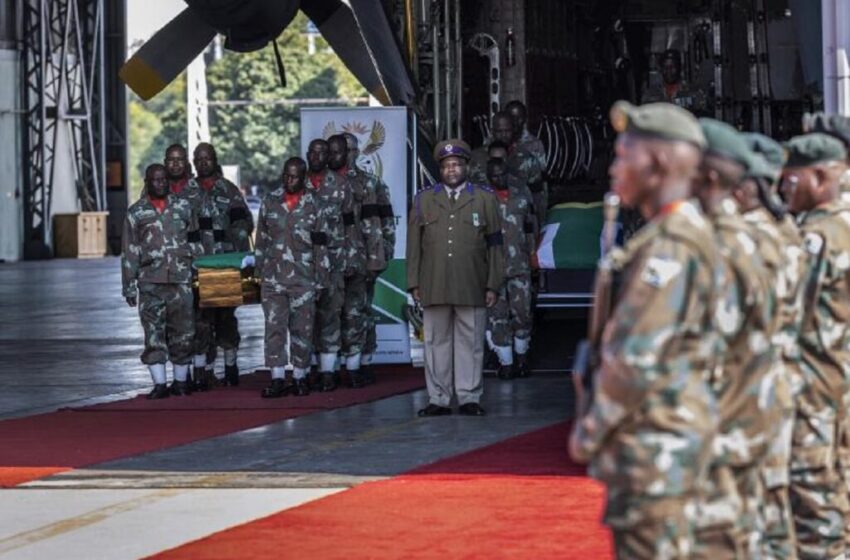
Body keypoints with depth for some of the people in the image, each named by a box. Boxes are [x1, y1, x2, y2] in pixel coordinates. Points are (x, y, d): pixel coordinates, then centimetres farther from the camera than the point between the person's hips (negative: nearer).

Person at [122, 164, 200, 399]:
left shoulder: (183, 207, 11)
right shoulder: (136, 212, 7)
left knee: (183, 331, 2)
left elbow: (195, 243, 16)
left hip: (181, 279, 1)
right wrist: (129, 287, 2)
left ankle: (181, 380, 12)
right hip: (150, 280, -1)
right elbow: (130, 253, 6)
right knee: (153, 333, -4)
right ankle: (159, 383, -1)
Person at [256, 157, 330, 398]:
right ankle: (278, 378, -3)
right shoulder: (270, 201, 8)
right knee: (274, 327, -3)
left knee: (302, 329, 2)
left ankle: (300, 377, 10)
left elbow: (321, 245, 4)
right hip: (273, 277, 1)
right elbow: (261, 238, 13)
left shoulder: (312, 205, 3)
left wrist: (320, 278, 1)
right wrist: (258, 271, 9)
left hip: (303, 278, -1)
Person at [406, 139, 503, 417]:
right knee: (436, 343, 2)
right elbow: (414, 245, 11)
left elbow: (494, 245, 6)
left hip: (472, 288, -1)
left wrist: (493, 285, 0)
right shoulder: (423, 199, 13)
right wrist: (414, 283, 4)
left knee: (470, 343, 0)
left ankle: (470, 399, 6)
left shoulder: (485, 199, 9)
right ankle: (438, 399, 7)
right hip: (434, 287, 1)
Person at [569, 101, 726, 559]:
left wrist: (590, 430, -9)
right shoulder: (693, 233, 13)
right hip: (674, 435, 10)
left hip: (654, 441, -10)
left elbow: (636, 359, -23)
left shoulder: (669, 246, -19)